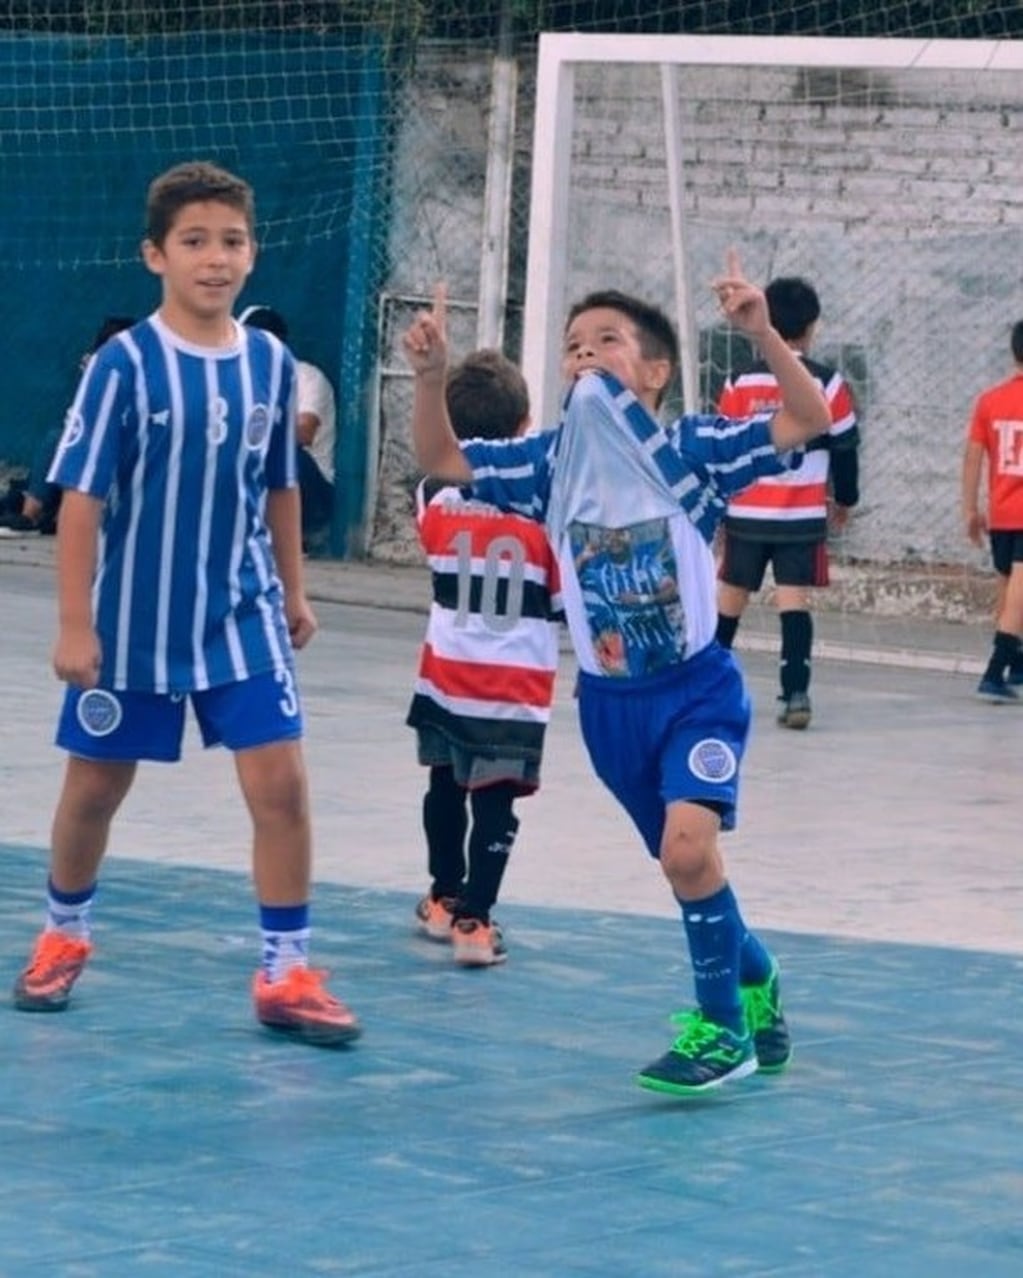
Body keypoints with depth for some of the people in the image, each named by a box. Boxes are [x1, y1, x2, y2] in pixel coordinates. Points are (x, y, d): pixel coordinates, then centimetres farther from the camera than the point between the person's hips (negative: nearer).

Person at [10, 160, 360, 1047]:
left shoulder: (271, 364, -2)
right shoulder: (125, 365, -14)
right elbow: (81, 498, -13)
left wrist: (292, 592, 15)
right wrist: (75, 624, -14)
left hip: (243, 620, 2)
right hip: (133, 623, -2)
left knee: (281, 782, -9)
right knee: (95, 788, 12)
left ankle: (287, 975, -1)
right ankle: (64, 938, 36)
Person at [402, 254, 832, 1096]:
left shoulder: (692, 450, -10)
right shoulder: (551, 461, 1)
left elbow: (808, 421, -17)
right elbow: (442, 460, 2)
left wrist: (762, 334, -30)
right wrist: (432, 377, -14)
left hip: (698, 690, -5)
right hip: (610, 702, 5)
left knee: (689, 844, -24)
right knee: (686, 862, 15)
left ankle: (724, 1027, -8)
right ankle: (754, 980, 42)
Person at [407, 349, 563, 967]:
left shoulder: (435, 495, -8)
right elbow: (566, 598, -9)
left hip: (446, 673, 4)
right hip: (517, 683, -3)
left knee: (446, 786, 20)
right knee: (495, 801, -1)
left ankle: (446, 899, 34)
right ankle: (473, 919, -6)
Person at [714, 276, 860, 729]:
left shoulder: (739, 383, 0)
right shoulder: (828, 383, -5)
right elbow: (846, 448, 1)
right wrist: (844, 500, 18)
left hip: (746, 513, 2)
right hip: (803, 516, -2)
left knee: (730, 597, 14)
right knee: (794, 599, -5)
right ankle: (795, 693, -16)